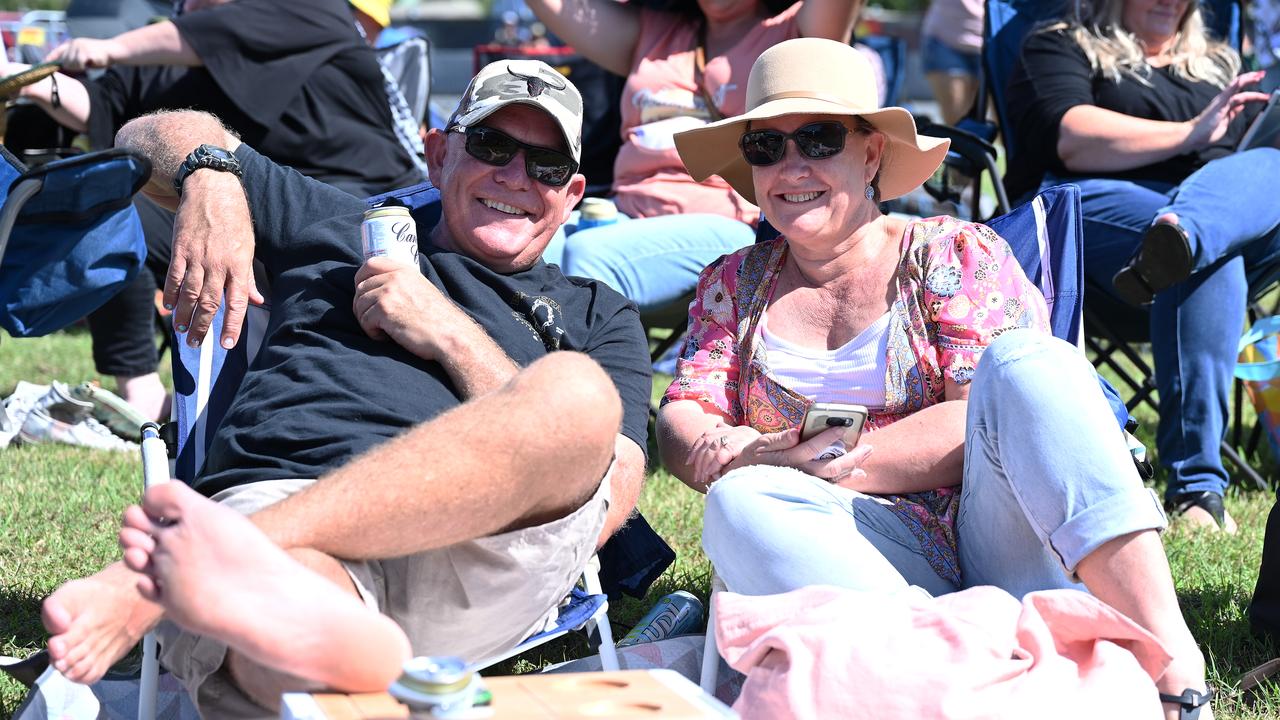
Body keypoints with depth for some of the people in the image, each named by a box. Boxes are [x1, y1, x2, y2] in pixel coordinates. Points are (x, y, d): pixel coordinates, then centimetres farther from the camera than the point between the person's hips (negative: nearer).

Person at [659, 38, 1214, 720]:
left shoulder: (956, 254, 9)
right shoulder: (734, 284, 20)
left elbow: (990, 419, -6)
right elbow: (680, 426, 7)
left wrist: (825, 460, -16)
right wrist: (748, 462, -17)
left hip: (997, 539, -1)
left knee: (1024, 356, -26)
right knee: (738, 504, -29)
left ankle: (1171, 659, -43)